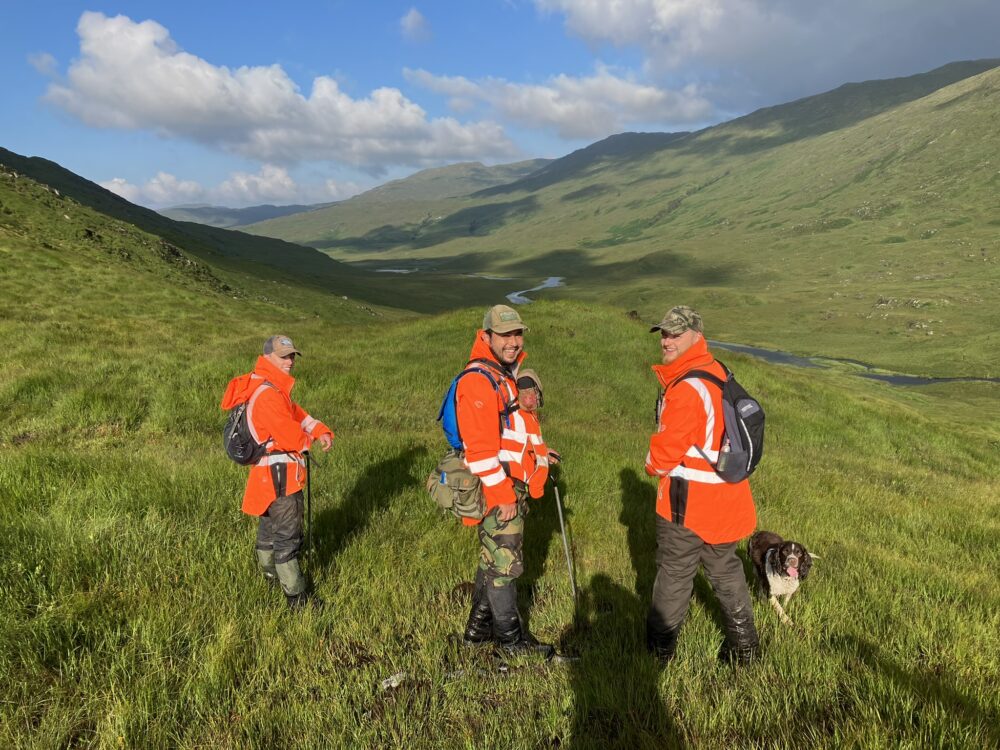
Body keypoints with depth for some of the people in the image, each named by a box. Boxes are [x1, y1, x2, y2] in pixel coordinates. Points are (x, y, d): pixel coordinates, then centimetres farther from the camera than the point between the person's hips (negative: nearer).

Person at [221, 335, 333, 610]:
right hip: (279, 473, -11)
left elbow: (296, 413, 10)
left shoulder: (273, 388, 10)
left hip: (267, 471, 11)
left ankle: (271, 573, 46)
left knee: (269, 525, 27)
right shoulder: (268, 394, -23)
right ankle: (296, 596, 4)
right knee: (287, 535, -4)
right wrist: (309, 439, -2)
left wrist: (320, 431, -7)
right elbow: (290, 436, -25)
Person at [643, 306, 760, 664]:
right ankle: (743, 643, 34)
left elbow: (665, 452, -22)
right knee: (726, 569, 21)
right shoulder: (718, 372, 4)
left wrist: (653, 465, 0)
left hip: (687, 503, -8)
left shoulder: (686, 390, -26)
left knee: (674, 574, 9)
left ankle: (660, 648, 27)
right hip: (725, 500, 8)